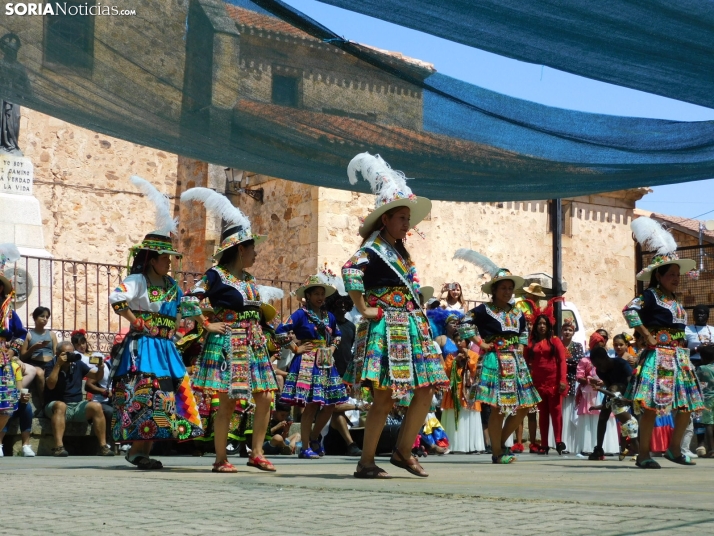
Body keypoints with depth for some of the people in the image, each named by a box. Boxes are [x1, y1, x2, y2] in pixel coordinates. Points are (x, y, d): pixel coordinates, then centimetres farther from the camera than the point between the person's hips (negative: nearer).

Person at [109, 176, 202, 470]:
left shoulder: (172, 286, 16)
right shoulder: (137, 280, -6)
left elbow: (181, 311, 27)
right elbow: (116, 299, -22)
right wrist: (137, 323, -17)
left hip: (165, 347, 8)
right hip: (143, 346, -8)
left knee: (165, 396, 4)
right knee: (146, 395, -12)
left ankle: (144, 450, 9)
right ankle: (138, 450, -8)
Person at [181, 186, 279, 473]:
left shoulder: (249, 278, 14)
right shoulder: (217, 275, -7)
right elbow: (188, 301, -13)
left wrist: (259, 335, 15)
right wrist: (208, 325, -11)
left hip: (253, 345, 7)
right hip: (228, 344, -7)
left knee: (265, 399, 3)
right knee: (228, 403, -5)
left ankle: (257, 453, 12)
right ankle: (221, 459, 3)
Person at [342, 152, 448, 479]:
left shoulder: (399, 250, 17)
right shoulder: (373, 248, -10)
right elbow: (350, 271, -29)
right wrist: (364, 309, -23)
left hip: (411, 327, 9)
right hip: (385, 328, -9)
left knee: (426, 391, 6)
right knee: (384, 398, -8)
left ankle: (403, 451, 15)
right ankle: (366, 463, -1)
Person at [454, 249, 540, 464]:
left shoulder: (517, 314, 14)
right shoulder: (485, 310, -4)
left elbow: (524, 333, 31)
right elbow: (465, 324, -9)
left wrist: (520, 348, 14)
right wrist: (480, 343, -10)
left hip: (515, 362, 7)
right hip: (495, 361, -7)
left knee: (523, 407, 4)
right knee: (499, 408, -9)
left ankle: (500, 443, 20)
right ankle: (497, 453, 0)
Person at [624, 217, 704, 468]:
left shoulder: (675, 300, 16)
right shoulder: (651, 295, -8)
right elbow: (629, 310, -20)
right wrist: (647, 336, -18)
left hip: (679, 357, 8)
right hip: (658, 357, -8)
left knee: (687, 404, 9)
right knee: (652, 405, -10)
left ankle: (674, 449, 22)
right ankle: (643, 455, -5)